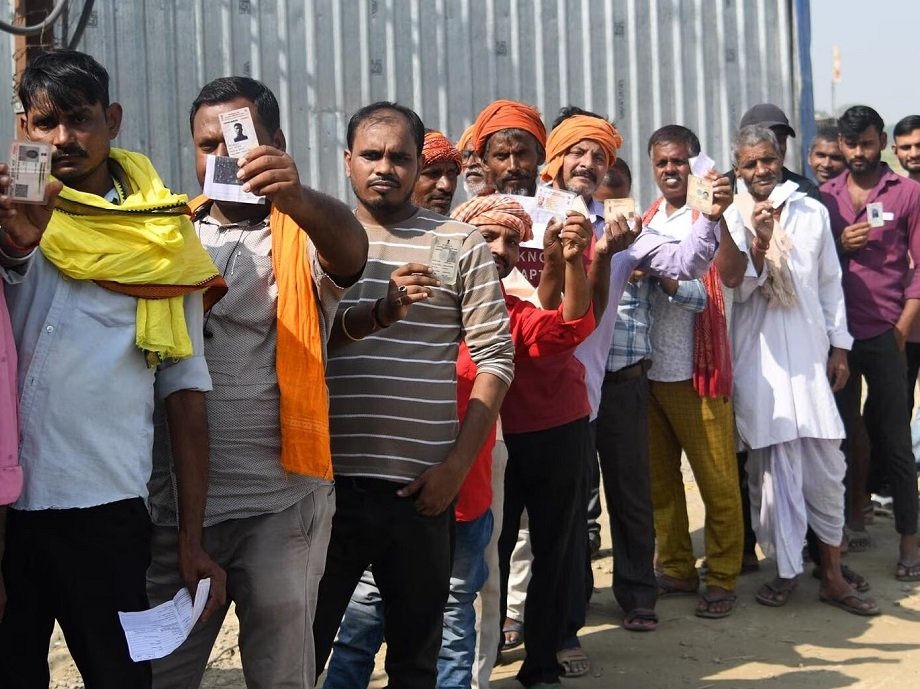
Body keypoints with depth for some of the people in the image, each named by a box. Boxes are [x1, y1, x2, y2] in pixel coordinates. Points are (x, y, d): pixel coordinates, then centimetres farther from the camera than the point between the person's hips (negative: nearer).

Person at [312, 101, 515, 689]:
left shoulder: (461, 244, 3)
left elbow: (496, 357, 0)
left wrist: (458, 464, -7)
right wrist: (381, 312, -23)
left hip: (420, 485, 0)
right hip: (327, 479, 1)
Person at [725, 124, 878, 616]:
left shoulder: (812, 212, 7)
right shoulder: (730, 220, -1)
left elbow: (830, 283, 12)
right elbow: (738, 289, -5)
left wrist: (839, 347, 9)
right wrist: (759, 241, -19)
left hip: (809, 354, 2)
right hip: (758, 359, -2)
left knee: (826, 465, 3)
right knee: (770, 465, 2)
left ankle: (832, 574, 14)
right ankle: (785, 569, 14)